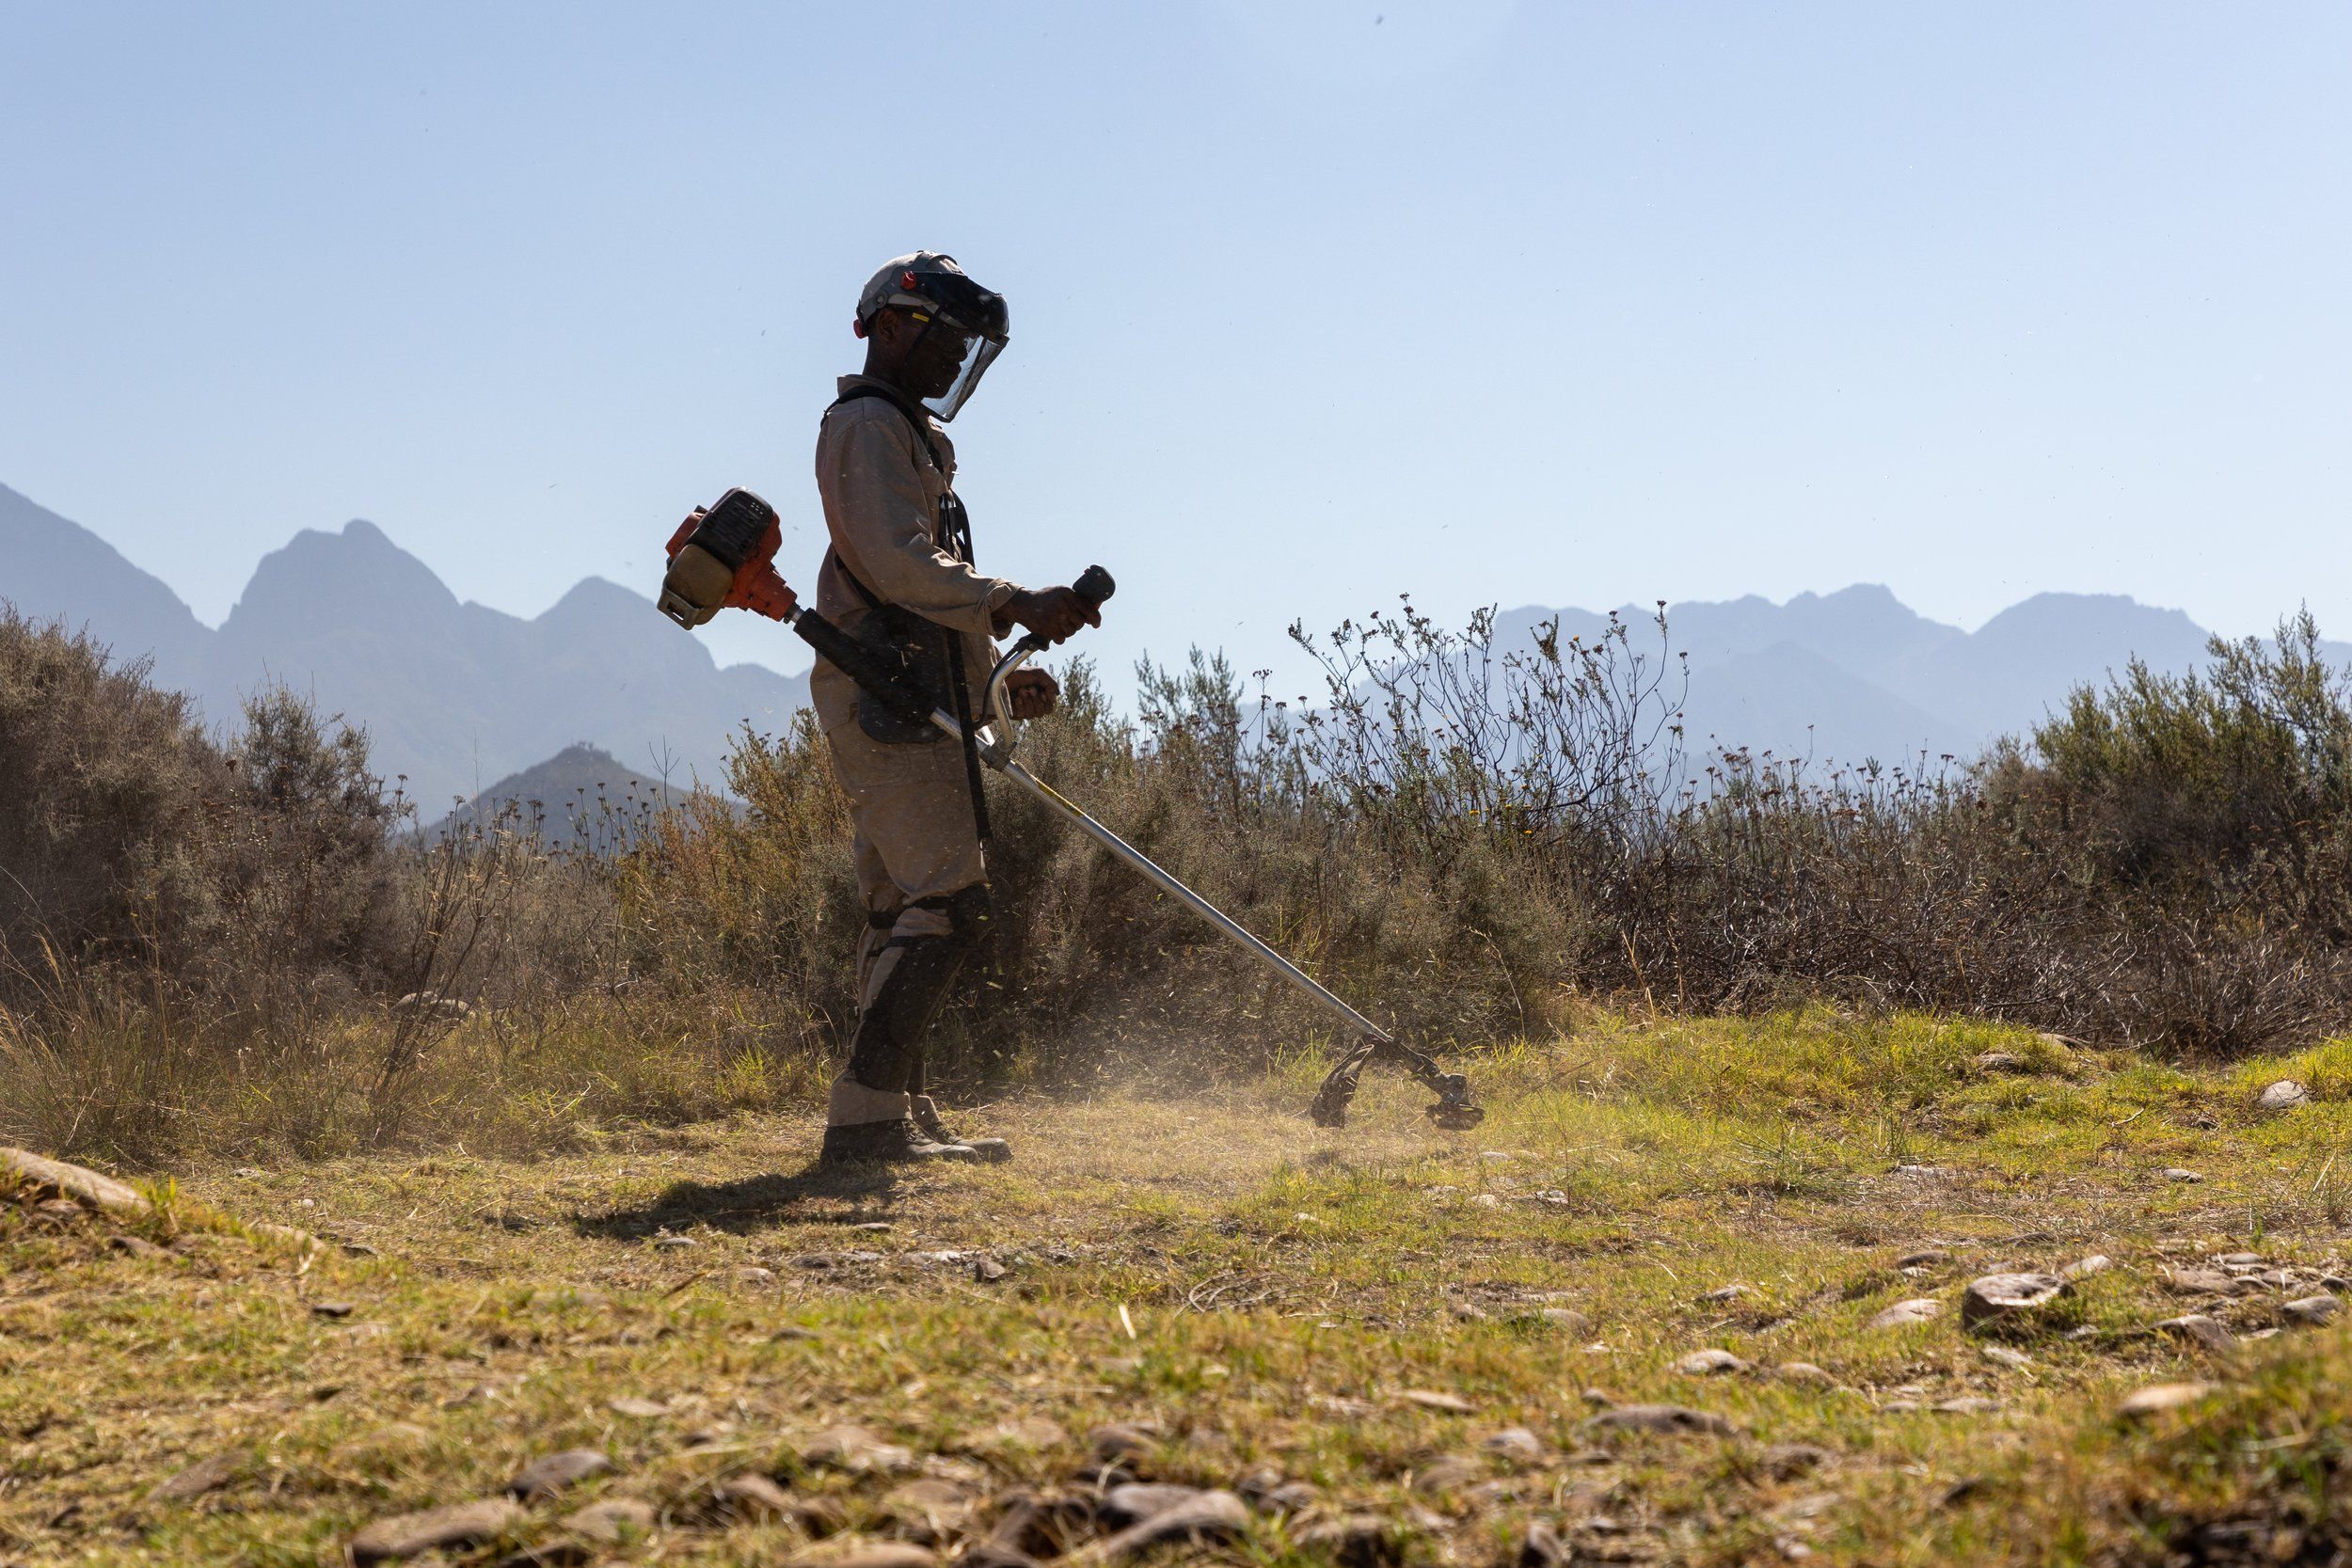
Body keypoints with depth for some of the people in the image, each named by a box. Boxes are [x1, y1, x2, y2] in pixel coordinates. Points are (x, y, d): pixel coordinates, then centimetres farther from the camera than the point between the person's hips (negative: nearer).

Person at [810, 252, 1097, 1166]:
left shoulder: (909, 433, 27)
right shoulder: (870, 424, -5)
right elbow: (896, 562, -19)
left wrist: (1003, 679, 20)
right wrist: (1017, 606, -25)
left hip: (904, 701, 11)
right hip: (888, 694, -11)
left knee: (903, 907, 9)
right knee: (949, 900, -16)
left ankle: (897, 1117, 11)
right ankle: (864, 1116, -19)